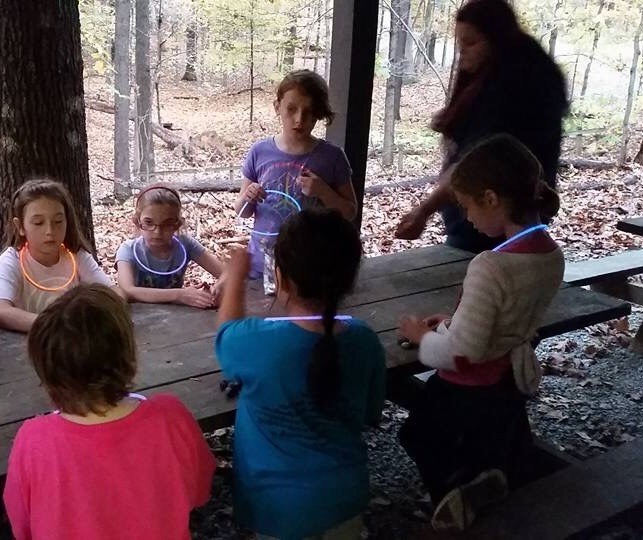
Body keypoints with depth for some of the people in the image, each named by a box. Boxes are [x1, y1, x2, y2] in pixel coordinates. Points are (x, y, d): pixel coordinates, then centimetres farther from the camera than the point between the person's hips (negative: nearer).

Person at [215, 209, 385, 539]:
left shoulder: (255, 342, -27)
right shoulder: (364, 341, -17)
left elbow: (227, 331, -2)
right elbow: (371, 416, -1)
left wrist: (237, 274, 13)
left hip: (277, 504, -2)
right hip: (343, 495, 3)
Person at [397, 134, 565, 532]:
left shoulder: (491, 267, -33)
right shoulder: (553, 256, -7)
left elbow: (462, 352, -28)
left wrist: (423, 336, -10)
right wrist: (454, 324, 5)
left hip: (469, 391, -7)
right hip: (513, 380, 7)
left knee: (421, 437, 22)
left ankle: (459, 483, 0)